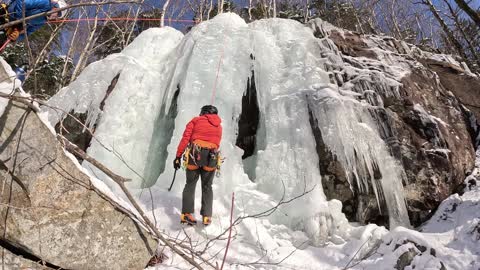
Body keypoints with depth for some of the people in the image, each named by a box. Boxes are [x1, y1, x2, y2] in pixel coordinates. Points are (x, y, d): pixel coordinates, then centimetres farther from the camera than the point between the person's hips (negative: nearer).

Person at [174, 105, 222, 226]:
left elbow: (185, 138, 1)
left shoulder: (196, 120, 11)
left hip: (194, 155, -2)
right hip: (211, 157, 2)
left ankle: (186, 213, 0)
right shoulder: (219, 126, 21)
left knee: (190, 184, 10)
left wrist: (178, 156, 0)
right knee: (207, 187, 13)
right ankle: (206, 216, 8)